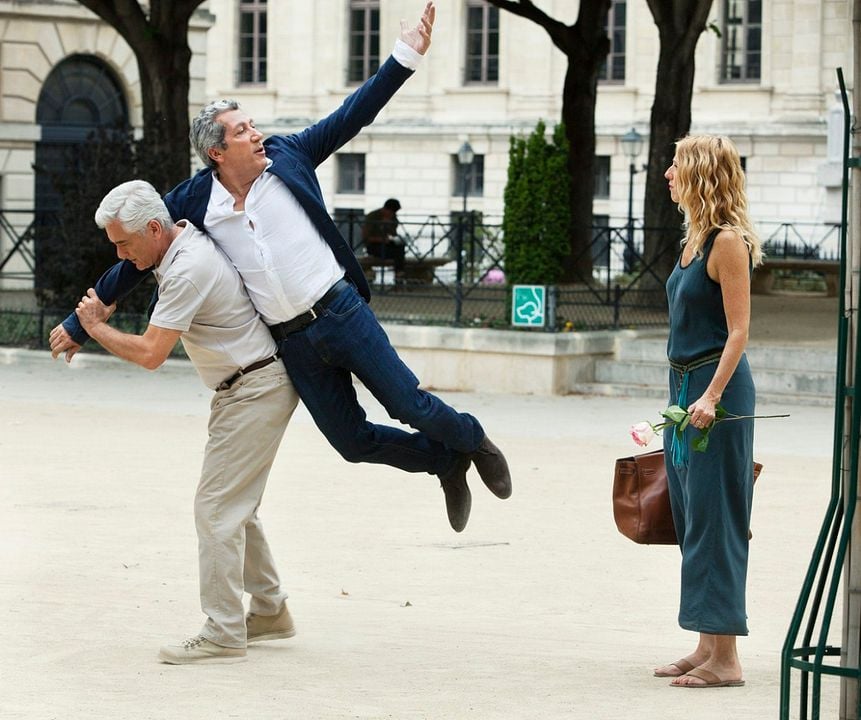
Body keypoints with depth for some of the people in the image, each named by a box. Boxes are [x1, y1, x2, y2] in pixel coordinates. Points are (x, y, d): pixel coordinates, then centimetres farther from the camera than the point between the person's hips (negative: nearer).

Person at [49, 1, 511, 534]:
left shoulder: (287, 157, -1)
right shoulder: (192, 203, -1)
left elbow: (353, 115, 0)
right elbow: (137, 260, 8)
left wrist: (405, 56, -9)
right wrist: (81, 323, 12)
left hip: (341, 311, -1)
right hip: (293, 345, 1)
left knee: (411, 405, -1)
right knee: (353, 441, 6)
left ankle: (473, 442, 32)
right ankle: (447, 463, 30)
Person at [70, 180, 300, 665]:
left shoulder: (188, 271, -25)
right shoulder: (183, 236, 5)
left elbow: (150, 354, -24)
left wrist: (96, 328, -10)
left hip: (256, 391, -10)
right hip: (247, 388, 11)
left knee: (218, 506, -11)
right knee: (237, 506, 18)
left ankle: (223, 636, -10)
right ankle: (269, 611, 27)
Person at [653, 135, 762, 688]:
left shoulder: (728, 242, -14)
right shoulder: (696, 239, 14)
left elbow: (738, 331, -18)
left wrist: (712, 395, -25)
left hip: (718, 388, -10)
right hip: (686, 384, 10)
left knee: (714, 521, -7)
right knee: (691, 519, 12)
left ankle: (725, 659, -4)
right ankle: (707, 648, 19)